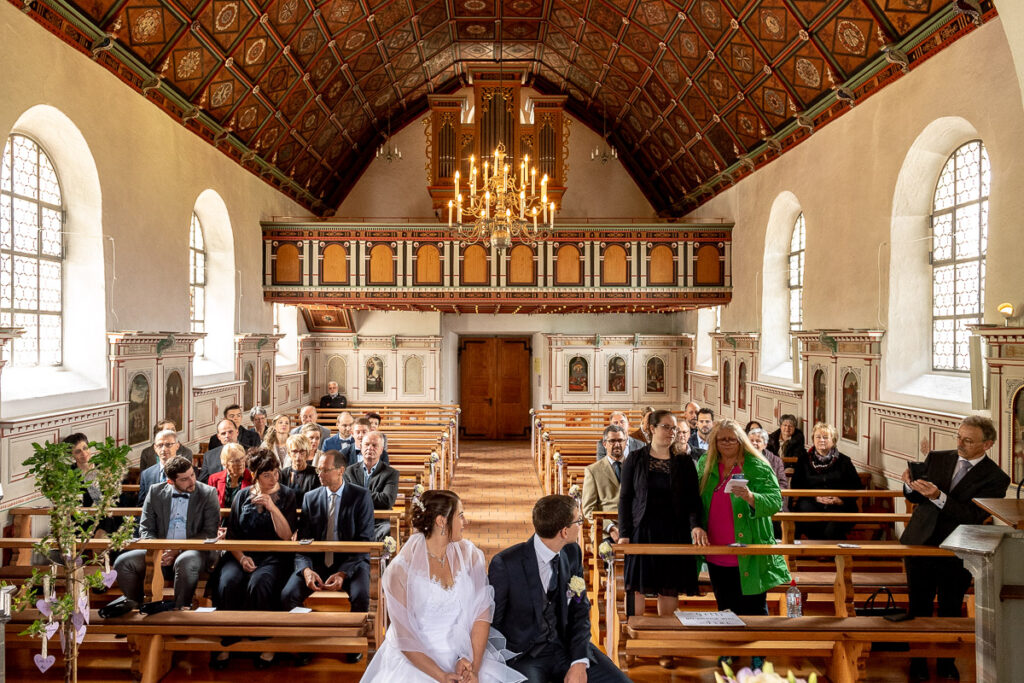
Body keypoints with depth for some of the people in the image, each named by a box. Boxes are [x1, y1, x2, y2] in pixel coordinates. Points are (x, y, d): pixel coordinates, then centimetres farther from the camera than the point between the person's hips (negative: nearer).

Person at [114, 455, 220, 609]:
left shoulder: (208, 493, 0)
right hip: (160, 550, 4)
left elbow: (210, 533, -4)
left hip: (193, 551, -4)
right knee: (122, 562, -18)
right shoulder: (156, 492, 9)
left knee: (185, 562, -37)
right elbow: (146, 528, 8)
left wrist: (179, 549, -16)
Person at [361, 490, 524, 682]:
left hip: (462, 655, 3)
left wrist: (474, 666, -15)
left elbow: (481, 612, -4)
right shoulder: (401, 569, -12)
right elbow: (405, 638, -10)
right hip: (415, 660, -3)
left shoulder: (469, 555, -1)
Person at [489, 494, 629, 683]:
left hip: (566, 645, 5)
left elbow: (580, 610, 4)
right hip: (524, 654, -4)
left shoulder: (572, 553, -1)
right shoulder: (505, 564, -18)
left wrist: (579, 661, -8)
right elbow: (490, 622, -7)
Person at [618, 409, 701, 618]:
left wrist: (695, 525, -15)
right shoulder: (635, 460, 4)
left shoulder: (684, 462, 8)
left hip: (674, 533, 1)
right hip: (642, 532, -1)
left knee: (670, 589, 3)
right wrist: (623, 534, -4)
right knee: (637, 587, -1)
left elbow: (693, 499, 3)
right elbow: (625, 498, 3)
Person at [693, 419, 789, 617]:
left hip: (749, 559, -4)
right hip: (716, 559, 4)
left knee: (753, 612, 2)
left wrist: (750, 497, -30)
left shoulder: (758, 467, -4)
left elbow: (775, 502, -12)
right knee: (725, 610, 14)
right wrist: (696, 526, -7)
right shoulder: (705, 465, 9)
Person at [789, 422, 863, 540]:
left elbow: (856, 487, 10)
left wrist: (841, 500, -9)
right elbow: (796, 486, 8)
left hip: (839, 506, -1)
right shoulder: (803, 460, 16)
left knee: (832, 530, -34)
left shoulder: (844, 461, 15)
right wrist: (815, 497, -8)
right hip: (811, 503, 2)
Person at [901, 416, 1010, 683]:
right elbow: (915, 498, 9)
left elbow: (974, 515, -20)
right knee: (919, 608, 10)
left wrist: (938, 496, -31)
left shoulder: (995, 478, -7)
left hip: (957, 554, -2)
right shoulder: (937, 458, 2)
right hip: (921, 545, 2)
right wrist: (910, 485, -13)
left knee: (950, 611, 13)